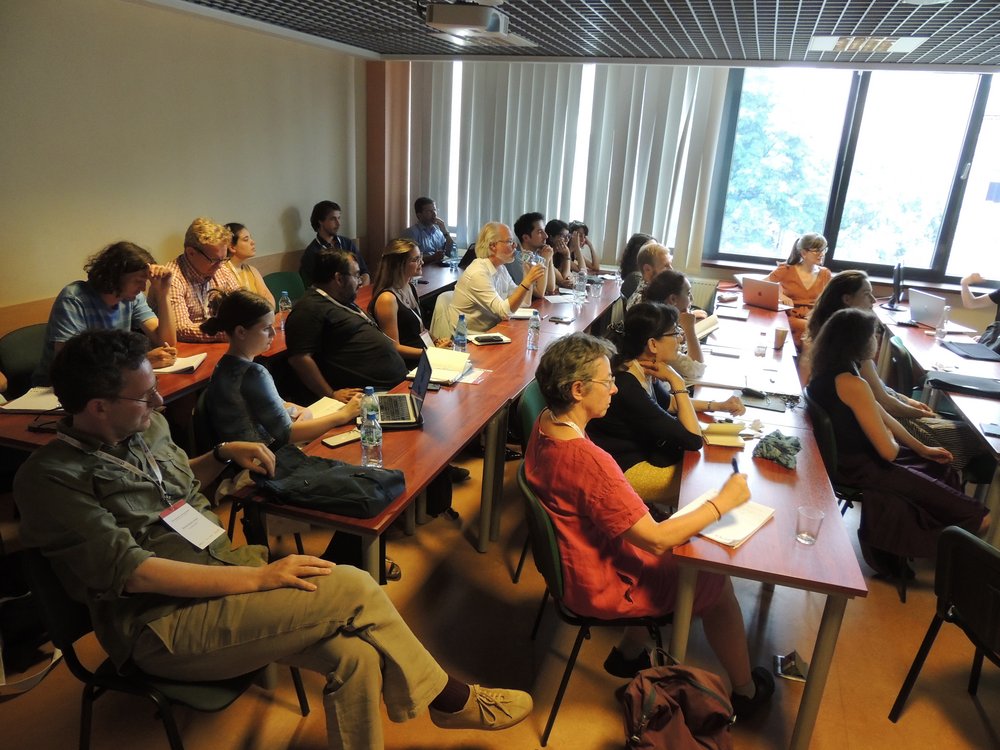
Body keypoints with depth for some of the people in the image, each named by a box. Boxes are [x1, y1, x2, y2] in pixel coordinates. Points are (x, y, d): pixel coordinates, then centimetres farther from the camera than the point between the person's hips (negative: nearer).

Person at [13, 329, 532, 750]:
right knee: (353, 589, -23)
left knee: (355, 658, -19)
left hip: (227, 567, 7)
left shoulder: (147, 428, 9)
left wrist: (224, 455, 10)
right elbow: (132, 573, -21)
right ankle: (450, 700, 0)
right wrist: (260, 578, -24)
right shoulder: (49, 478, -12)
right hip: (163, 628, -7)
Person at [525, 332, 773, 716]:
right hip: (600, 586, -8)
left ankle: (628, 652, 36)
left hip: (570, 558, 8)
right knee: (717, 584, 11)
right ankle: (745, 691, 36)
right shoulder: (588, 460, -37)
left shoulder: (545, 422, -10)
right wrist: (723, 502, -20)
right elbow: (656, 539, -29)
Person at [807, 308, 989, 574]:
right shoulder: (852, 384, -28)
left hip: (846, 454, 10)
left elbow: (880, 414, 12)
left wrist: (922, 448, 17)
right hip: (860, 468, -10)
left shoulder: (829, 370, 2)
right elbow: (888, 451, -23)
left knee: (940, 468, 27)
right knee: (975, 517, 1)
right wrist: (889, 436, 1)